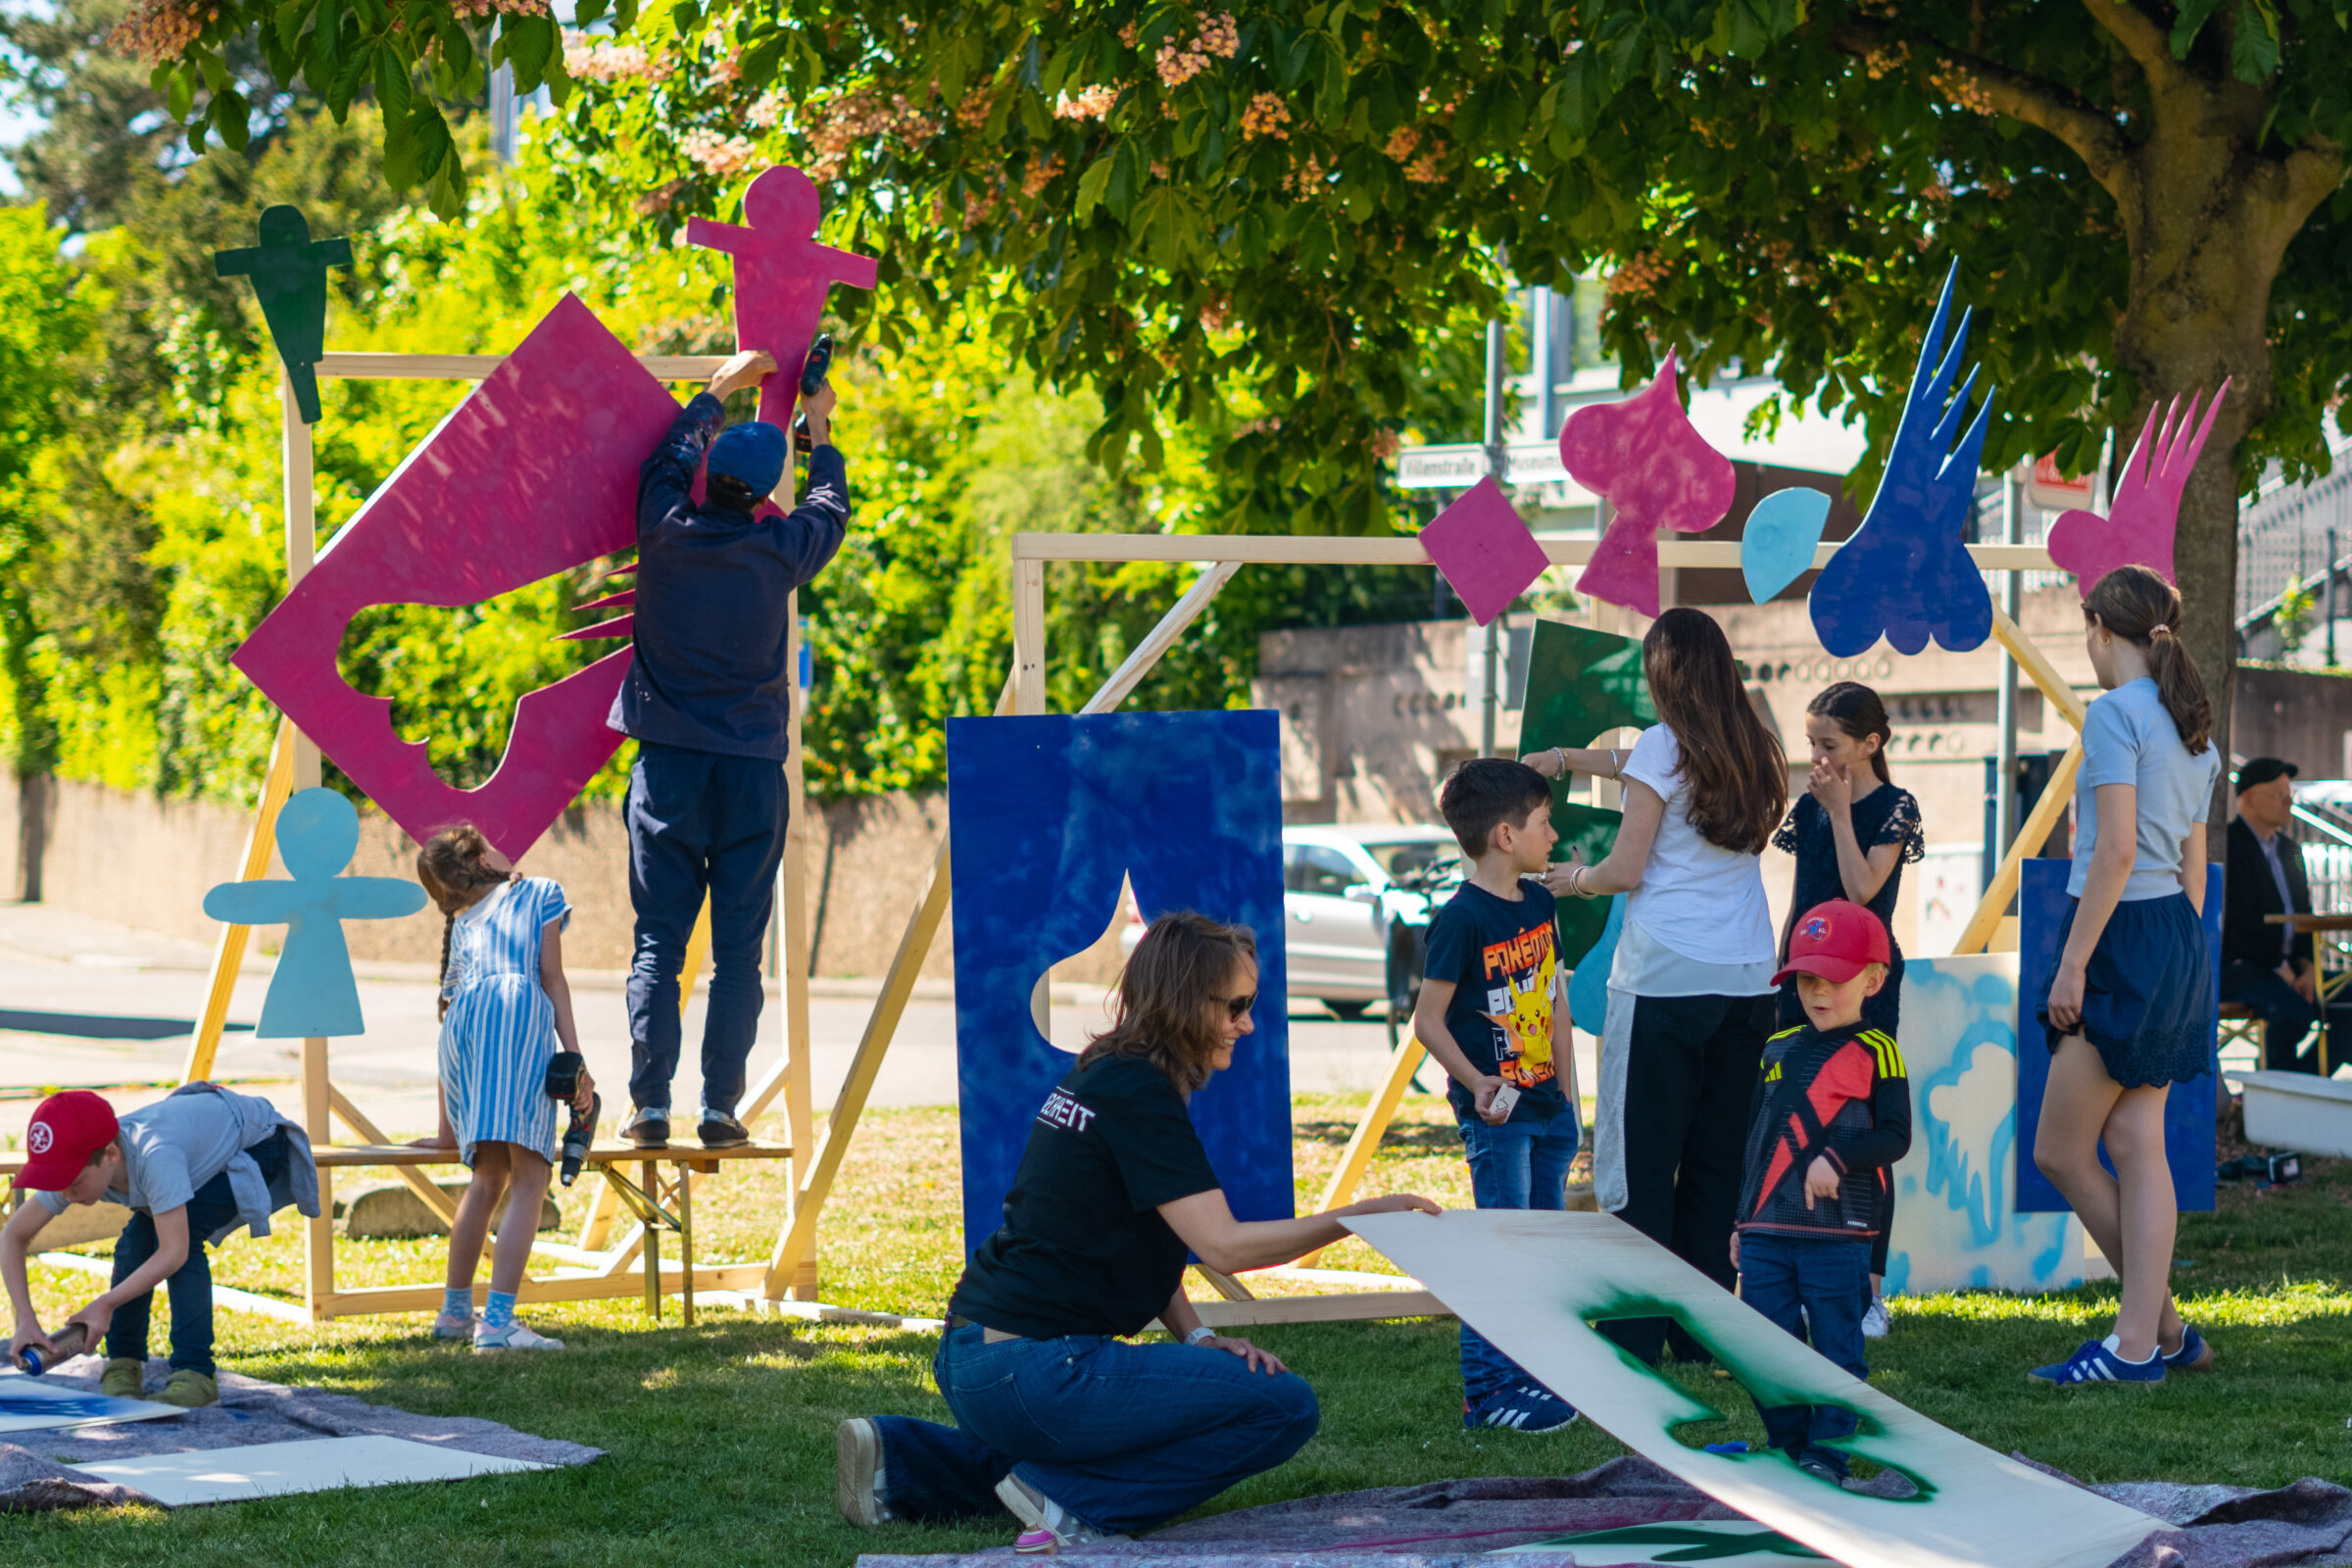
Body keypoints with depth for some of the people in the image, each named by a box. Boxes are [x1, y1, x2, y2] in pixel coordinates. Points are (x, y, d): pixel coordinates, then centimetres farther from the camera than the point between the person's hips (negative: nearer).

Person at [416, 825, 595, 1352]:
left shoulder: (462, 924, 35)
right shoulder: (538, 894, 24)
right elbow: (553, 977, 10)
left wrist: (448, 1124, 40)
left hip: (464, 1021, 6)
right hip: (518, 1011, -6)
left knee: (486, 1176, 19)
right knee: (529, 1178, -12)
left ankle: (455, 1311, 24)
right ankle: (498, 1322, -24)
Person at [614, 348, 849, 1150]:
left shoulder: (666, 530, -4)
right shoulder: (778, 549, -5)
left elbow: (668, 456, 18)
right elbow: (830, 510, 18)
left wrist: (722, 387, 31)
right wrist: (818, 430, 33)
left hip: (668, 763, 1)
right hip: (751, 766, 0)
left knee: (658, 942, 3)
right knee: (738, 948, 3)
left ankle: (649, 1105, -3)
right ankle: (720, 1107, -1)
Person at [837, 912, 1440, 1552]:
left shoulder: (1103, 1074, 15)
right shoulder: (1139, 1092, -14)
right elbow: (1223, 1245, -21)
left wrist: (1197, 1339, 7)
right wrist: (1358, 1217, -17)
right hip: (1027, 1370, -10)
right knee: (1286, 1405, -12)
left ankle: (903, 1460, 18)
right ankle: (1072, 1501, -10)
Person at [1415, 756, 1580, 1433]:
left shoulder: (1538, 902, 10)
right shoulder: (1462, 919, -15)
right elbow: (1428, 1018, -14)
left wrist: (1569, 1094, 18)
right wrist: (1476, 1083, -24)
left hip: (1545, 1105, 8)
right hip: (1494, 1113, -8)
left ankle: (1533, 1371, 21)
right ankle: (1489, 1389, -4)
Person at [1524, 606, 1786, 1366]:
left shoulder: (1663, 747, -7)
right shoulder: (1754, 752, 12)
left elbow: (1627, 870, -7)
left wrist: (1576, 879, 13)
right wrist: (1567, 756, 40)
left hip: (1666, 980, -6)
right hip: (1748, 979, 6)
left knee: (1641, 1159, 0)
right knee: (1717, 1157, 10)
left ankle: (1635, 1333, -2)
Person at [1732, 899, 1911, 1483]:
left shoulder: (1875, 1053, -3)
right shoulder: (1779, 1051, 14)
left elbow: (1895, 1136, -9)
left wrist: (1837, 1160, -24)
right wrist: (1742, 1221, 17)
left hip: (1837, 1233, -5)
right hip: (1766, 1232, 5)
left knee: (1837, 1346, 0)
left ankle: (1828, 1450, 6)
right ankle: (1786, 1444, 18)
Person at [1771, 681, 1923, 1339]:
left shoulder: (1894, 808, -6)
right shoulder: (1808, 806, 10)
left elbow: (1862, 887, -19)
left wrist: (1840, 810, -15)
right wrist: (1780, 976, 13)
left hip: (1865, 986, -6)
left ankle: (1870, 1290, -1)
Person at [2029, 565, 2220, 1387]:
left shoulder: (2114, 712, -13)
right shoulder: (2192, 727, 14)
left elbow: (2115, 852, -19)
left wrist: (2073, 963, -18)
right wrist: (2178, 959, 22)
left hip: (2122, 935, -9)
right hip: (2176, 936, 9)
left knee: (2060, 1151, 0)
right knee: (2136, 1146, 8)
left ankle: (2161, 1328, 4)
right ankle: (2143, 1339, 5)